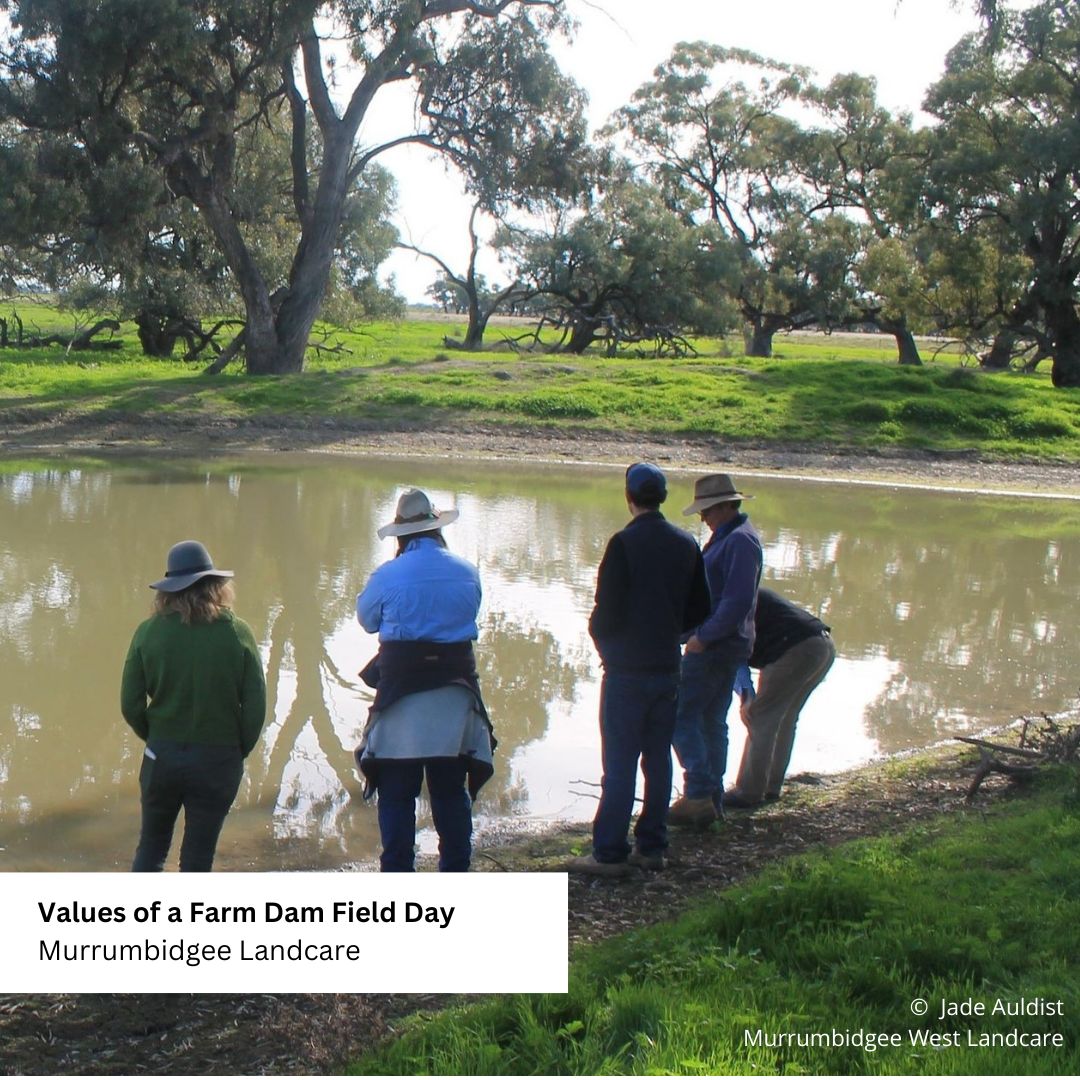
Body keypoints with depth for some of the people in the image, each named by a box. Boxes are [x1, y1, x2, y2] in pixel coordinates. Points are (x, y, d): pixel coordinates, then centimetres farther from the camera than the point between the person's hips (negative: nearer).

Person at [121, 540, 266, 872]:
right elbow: (256, 706, -9)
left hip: (162, 757, 1)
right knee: (197, 857, 10)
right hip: (218, 760, -1)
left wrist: (156, 739, 13)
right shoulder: (237, 633, -10)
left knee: (151, 847, 19)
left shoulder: (149, 632, -8)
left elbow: (131, 704, -5)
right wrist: (239, 751, 6)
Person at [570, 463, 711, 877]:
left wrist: (602, 641, 4)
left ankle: (610, 853, 2)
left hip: (627, 671, -6)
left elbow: (607, 610, -15)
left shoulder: (625, 543, -15)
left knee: (619, 764, -1)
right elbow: (699, 610, 10)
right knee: (658, 759, 12)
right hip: (668, 668, 6)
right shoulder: (686, 544, 5)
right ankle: (651, 847, 18)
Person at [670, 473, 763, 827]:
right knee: (711, 721, 13)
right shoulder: (728, 537, 16)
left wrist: (703, 636, -21)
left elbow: (737, 602, -25)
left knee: (681, 715, -8)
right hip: (721, 644, 10)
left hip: (715, 645, -10)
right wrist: (702, 634, 15)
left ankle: (698, 795, -8)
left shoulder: (739, 540, -17)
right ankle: (711, 799, 19)